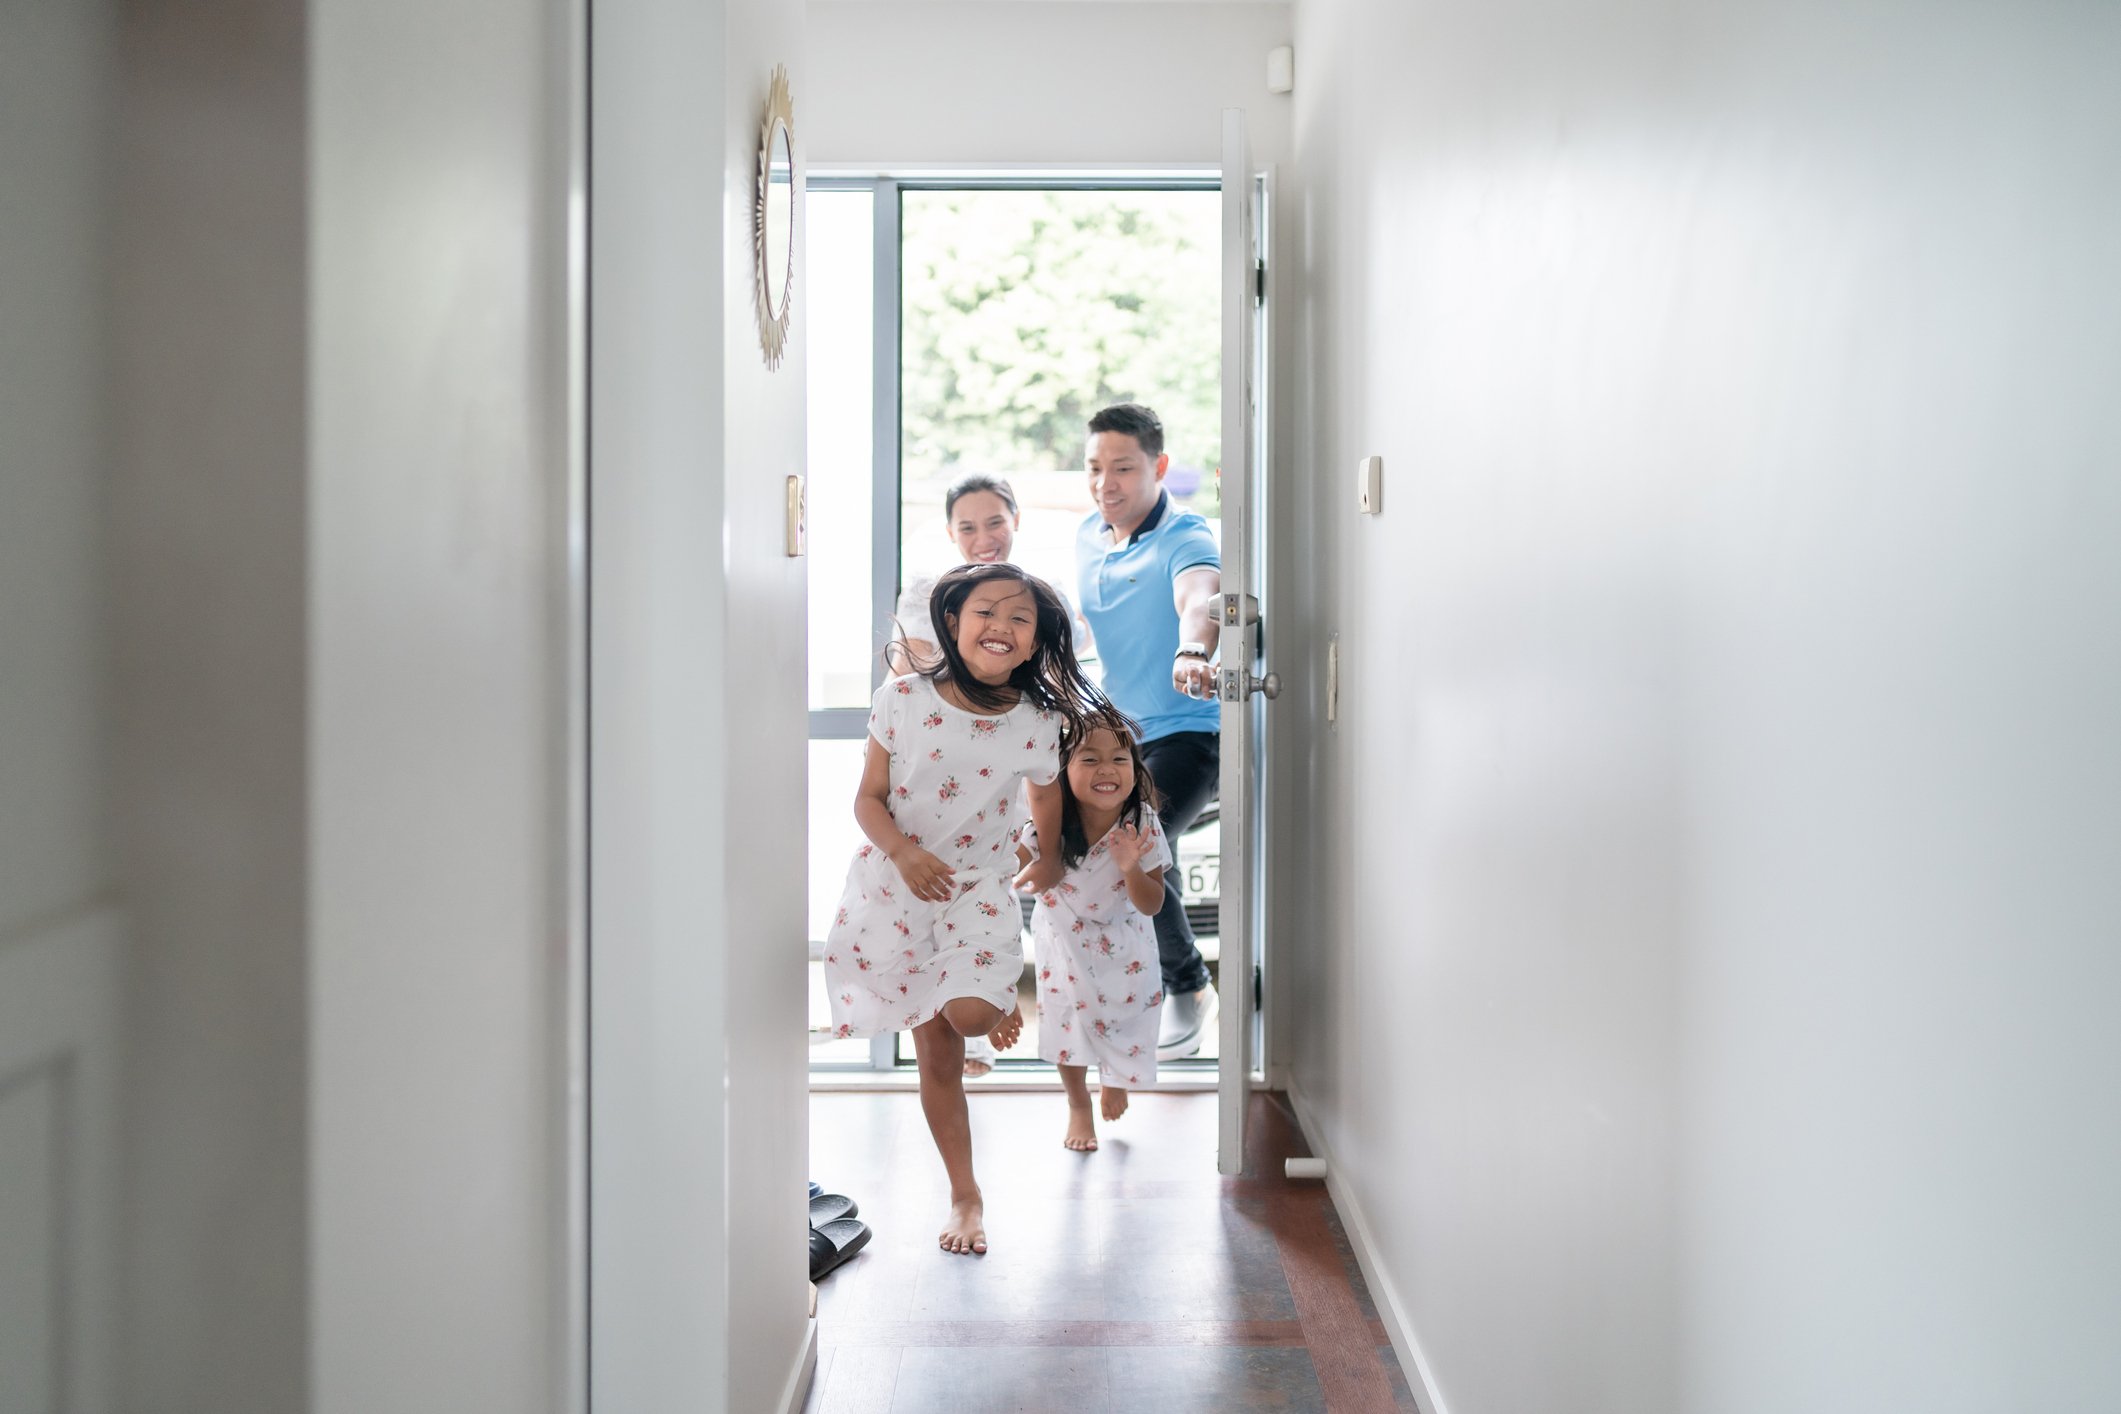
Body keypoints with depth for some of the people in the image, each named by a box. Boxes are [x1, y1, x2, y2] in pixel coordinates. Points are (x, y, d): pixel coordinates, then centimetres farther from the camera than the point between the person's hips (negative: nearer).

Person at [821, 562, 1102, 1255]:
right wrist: (903, 852, -21)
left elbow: (1050, 811, 7)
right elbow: (868, 797, -4)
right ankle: (965, 1198, 22)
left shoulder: (1037, 724, -8)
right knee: (937, 1057, 5)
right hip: (896, 887, 1)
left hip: (981, 890, 0)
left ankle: (998, 1003, 13)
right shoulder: (903, 699, -9)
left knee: (971, 1014, -26)